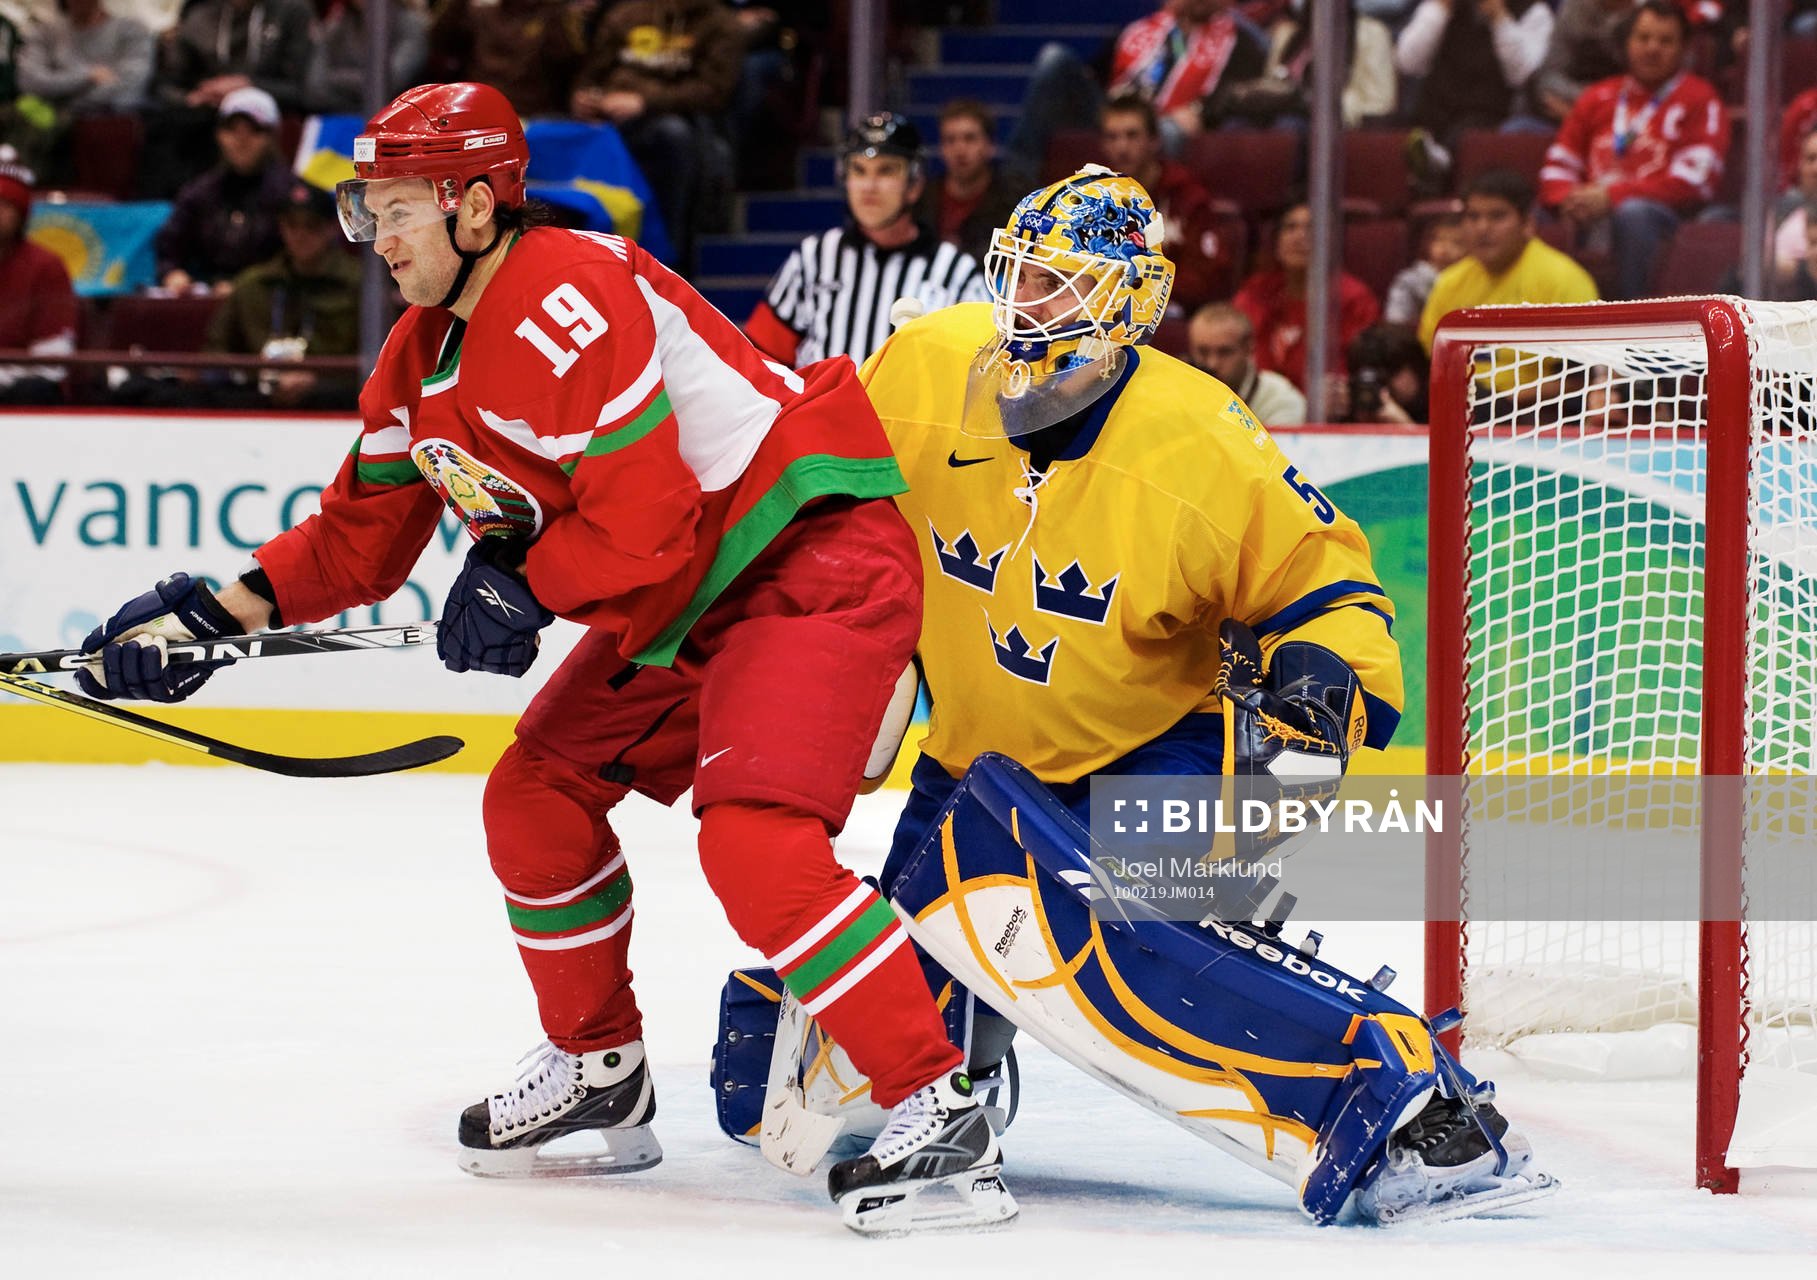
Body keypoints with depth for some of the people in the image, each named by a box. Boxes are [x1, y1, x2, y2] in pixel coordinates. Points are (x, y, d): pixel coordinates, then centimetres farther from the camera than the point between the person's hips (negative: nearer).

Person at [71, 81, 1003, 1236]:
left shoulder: (565, 296, -23)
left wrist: (523, 593, -14)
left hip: (814, 556, -11)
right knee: (538, 797, 15)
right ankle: (600, 1075, 33)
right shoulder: (426, 354, 10)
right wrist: (220, 611, 5)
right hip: (684, 596, 11)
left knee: (752, 837, -25)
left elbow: (645, 509, -26)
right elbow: (364, 535, 16)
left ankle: (941, 1108, -23)